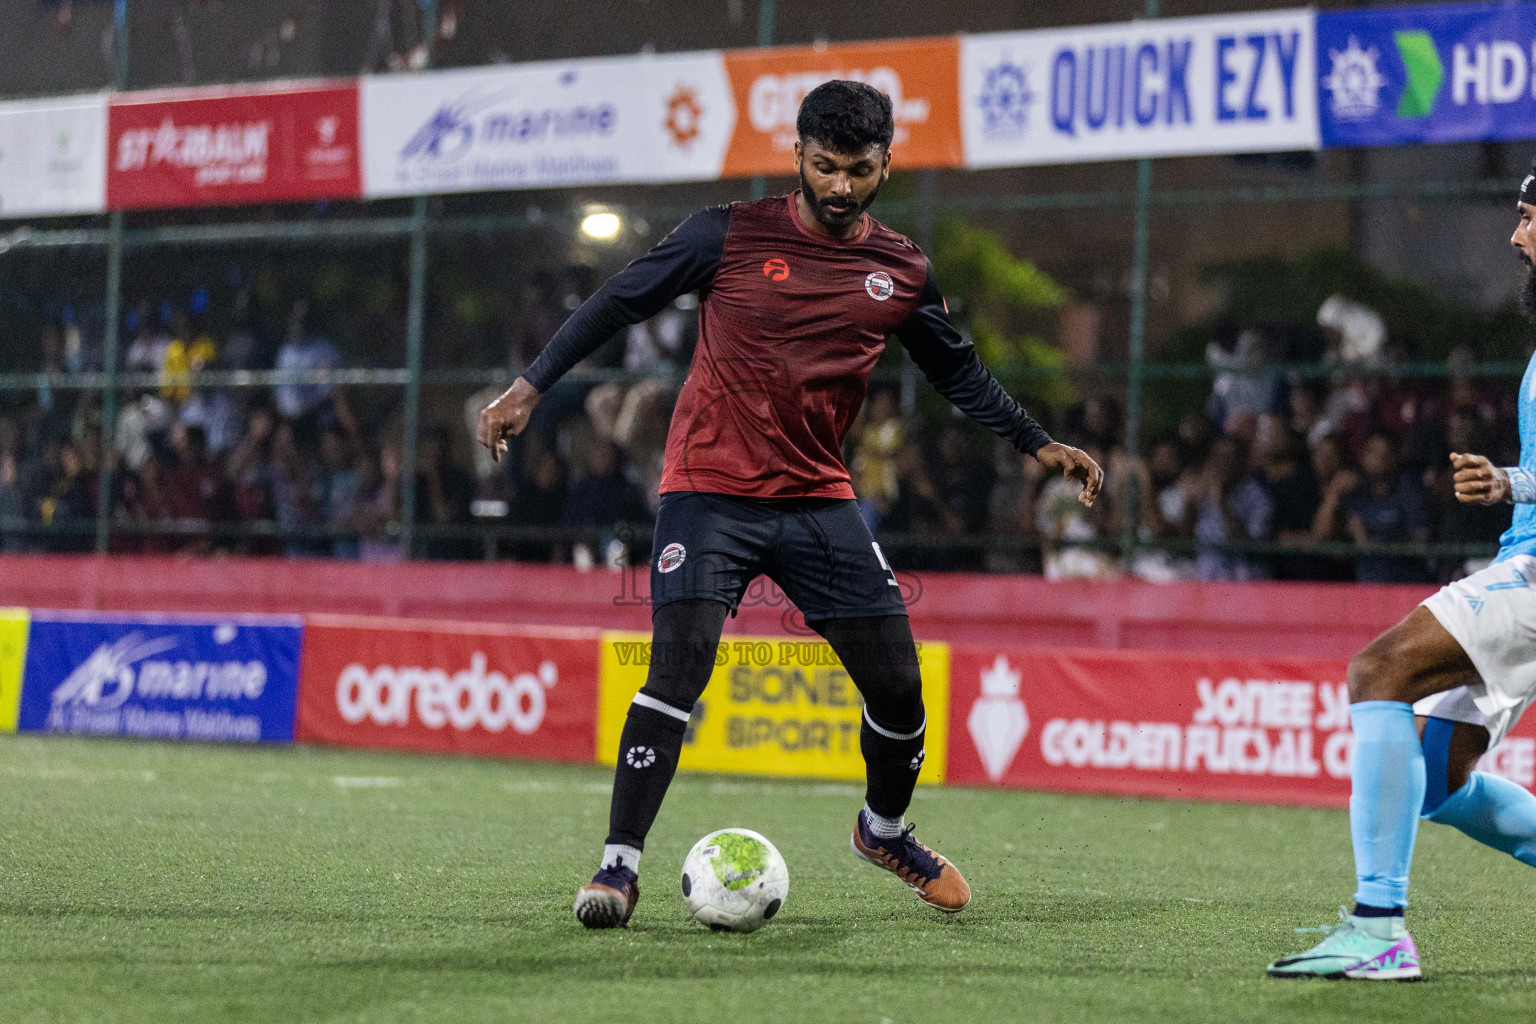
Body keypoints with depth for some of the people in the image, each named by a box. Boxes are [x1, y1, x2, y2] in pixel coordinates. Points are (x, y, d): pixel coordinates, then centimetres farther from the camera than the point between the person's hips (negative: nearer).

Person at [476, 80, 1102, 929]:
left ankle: (885, 831, 31)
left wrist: (1040, 445, 15)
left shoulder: (903, 273, 5)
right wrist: (531, 387, -3)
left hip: (819, 502, 4)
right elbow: (620, 301, 1)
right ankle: (619, 867, -13)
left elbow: (958, 373, 20)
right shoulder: (731, 235, -5)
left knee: (897, 685, 2)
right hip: (709, 491, -4)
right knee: (678, 670, -20)